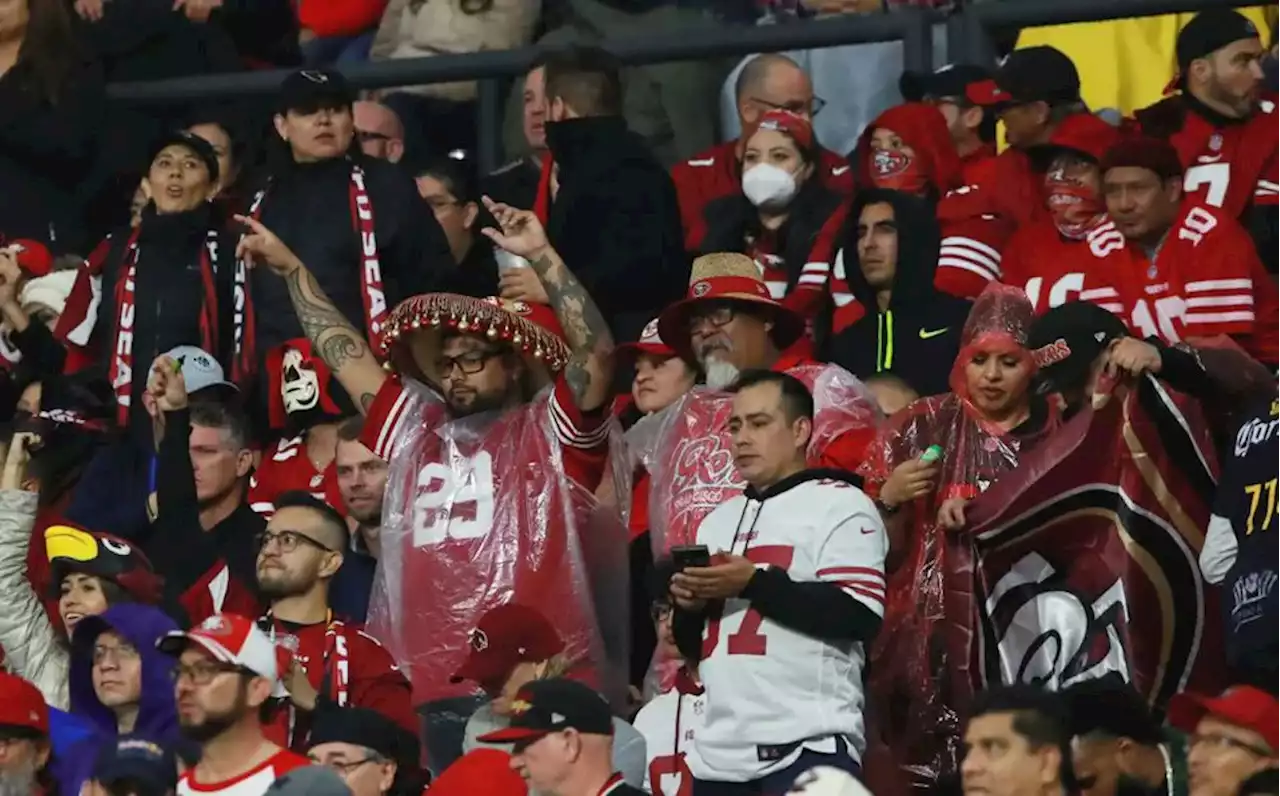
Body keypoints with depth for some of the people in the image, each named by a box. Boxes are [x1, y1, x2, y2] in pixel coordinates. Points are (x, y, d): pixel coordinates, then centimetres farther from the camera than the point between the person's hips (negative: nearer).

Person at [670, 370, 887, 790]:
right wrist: (691, 605, 2)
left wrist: (753, 583, -15)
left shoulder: (840, 505, 0)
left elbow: (859, 616, -14)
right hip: (718, 755, 7)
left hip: (809, 749, -7)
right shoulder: (719, 520, 24)